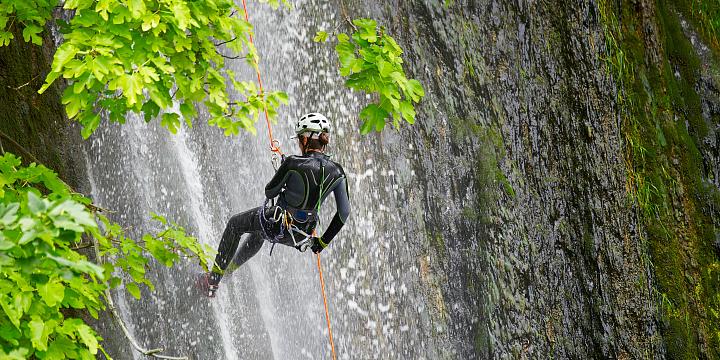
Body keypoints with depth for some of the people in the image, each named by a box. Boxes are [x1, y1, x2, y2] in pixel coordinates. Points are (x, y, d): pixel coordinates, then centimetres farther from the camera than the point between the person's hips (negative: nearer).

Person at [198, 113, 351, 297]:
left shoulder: (293, 163, -22)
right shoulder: (337, 172, -9)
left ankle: (214, 279, 26)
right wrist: (323, 241, 6)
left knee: (235, 224, 24)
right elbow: (344, 212, -6)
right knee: (259, 232, 37)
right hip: (301, 236, 5)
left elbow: (269, 192, -11)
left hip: (277, 224, -5)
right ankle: (232, 267, 57)